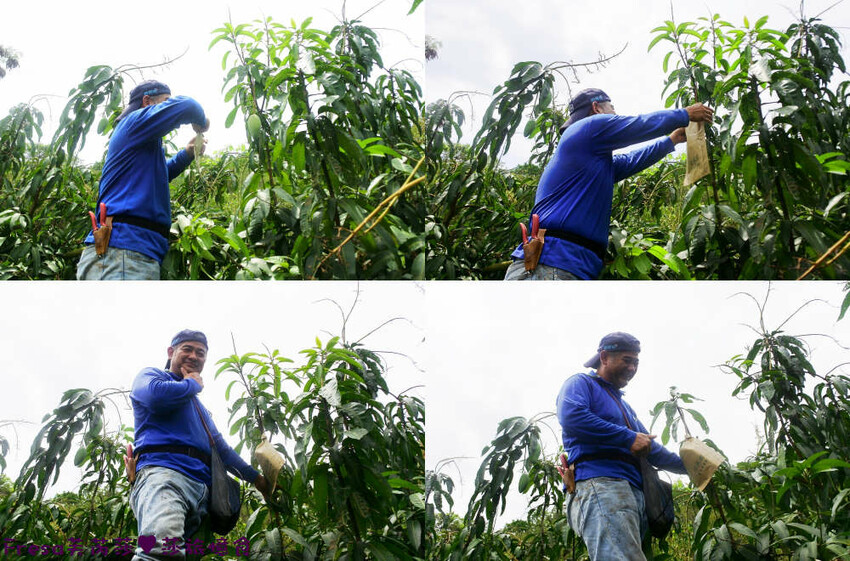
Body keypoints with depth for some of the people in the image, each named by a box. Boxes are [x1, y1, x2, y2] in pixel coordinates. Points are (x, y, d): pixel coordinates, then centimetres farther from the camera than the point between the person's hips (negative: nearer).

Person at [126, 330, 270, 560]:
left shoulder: (200, 408, 42)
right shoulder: (149, 375, 19)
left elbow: (221, 447, 45)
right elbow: (157, 394, -7)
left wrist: (256, 477, 41)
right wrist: (194, 384, 13)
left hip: (202, 487, 8)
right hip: (163, 471, -8)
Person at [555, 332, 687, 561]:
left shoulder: (624, 406, 38)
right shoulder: (581, 384, 9)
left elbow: (649, 448, 40)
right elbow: (571, 418, -13)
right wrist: (628, 438, -8)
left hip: (635, 494, 10)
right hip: (599, 482, -9)